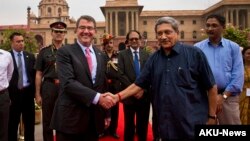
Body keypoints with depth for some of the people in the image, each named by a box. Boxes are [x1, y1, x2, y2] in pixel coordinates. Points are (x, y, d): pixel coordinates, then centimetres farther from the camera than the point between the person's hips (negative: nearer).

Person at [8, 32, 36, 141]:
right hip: (13, 93, -2)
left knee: (29, 121, 12)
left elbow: (35, 74, 6)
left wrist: (35, 91, -1)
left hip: (28, 92, 3)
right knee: (12, 122, 11)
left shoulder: (30, 56, 7)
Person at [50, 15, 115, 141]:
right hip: (70, 118, -5)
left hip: (94, 119, 5)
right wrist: (96, 97, -26)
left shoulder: (100, 55, 11)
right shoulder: (65, 52, -7)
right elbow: (68, 82, -19)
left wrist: (106, 114, 13)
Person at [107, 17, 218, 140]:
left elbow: (211, 87, -5)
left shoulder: (194, 54, -9)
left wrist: (212, 117, -3)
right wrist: (118, 96, -7)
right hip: (165, 125, 4)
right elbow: (139, 84, 6)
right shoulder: (154, 59, 4)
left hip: (193, 124, -3)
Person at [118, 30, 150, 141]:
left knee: (143, 124, 12)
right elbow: (121, 74, -8)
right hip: (129, 95, -2)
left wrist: (143, 90, -12)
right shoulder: (122, 54, 1)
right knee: (129, 124, 9)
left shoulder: (146, 55, 7)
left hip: (144, 95, 2)